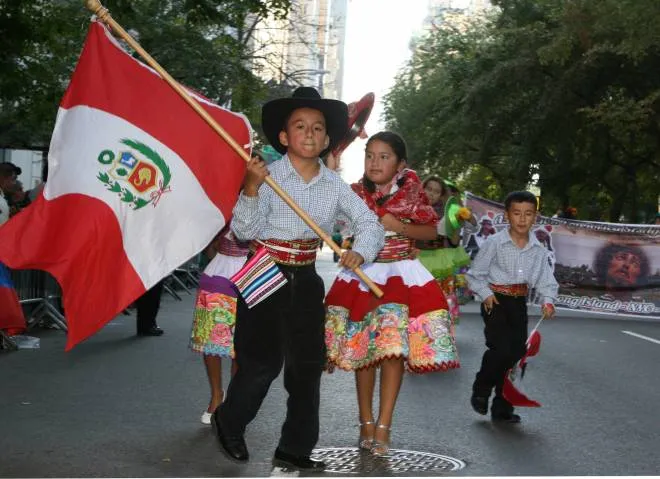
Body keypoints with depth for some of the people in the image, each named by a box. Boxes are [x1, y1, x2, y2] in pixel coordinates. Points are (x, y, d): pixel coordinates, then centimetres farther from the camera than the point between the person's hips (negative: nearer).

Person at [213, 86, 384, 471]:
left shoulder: (335, 185, 3)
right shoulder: (267, 175, -10)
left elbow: (370, 223, 3)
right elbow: (245, 231, -15)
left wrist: (360, 252, -17)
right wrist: (251, 188, -30)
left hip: (306, 279, 5)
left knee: (308, 364, 9)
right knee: (263, 361, -3)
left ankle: (295, 448, 22)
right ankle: (229, 423, 27)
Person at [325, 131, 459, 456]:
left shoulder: (410, 190, -3)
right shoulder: (354, 193, -1)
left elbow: (431, 231, 3)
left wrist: (400, 226, -14)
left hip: (401, 275, -1)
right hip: (361, 275, 1)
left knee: (393, 349, -9)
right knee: (362, 350, 4)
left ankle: (383, 426, -1)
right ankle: (366, 422, 17)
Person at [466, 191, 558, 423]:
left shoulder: (538, 250, 4)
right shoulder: (494, 243, -7)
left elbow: (545, 280, 7)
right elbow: (475, 275, 0)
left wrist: (548, 301, -11)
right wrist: (486, 294, -13)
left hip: (519, 303, 5)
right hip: (496, 301, -5)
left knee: (517, 352, 3)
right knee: (500, 348, -19)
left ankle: (502, 407, 16)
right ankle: (481, 390, 8)